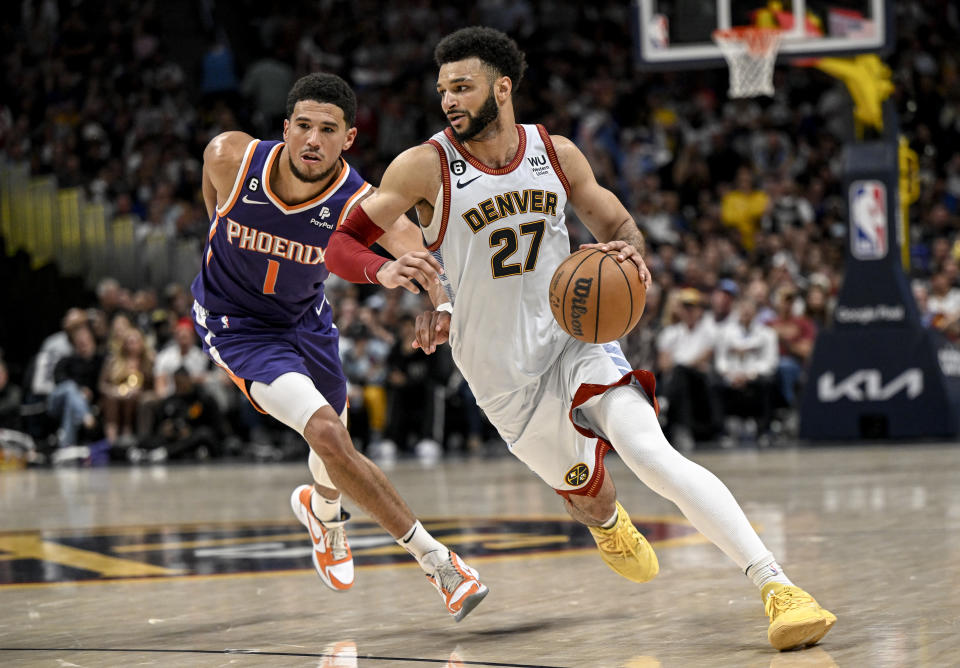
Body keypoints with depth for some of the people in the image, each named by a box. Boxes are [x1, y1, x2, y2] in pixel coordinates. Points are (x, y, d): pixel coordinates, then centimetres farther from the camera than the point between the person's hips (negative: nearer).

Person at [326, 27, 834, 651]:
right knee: (590, 496, 16)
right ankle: (609, 525, 58)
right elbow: (340, 245, -11)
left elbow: (618, 224, 10)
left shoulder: (556, 154, -3)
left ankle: (776, 585, -30)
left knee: (651, 452, -26)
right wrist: (392, 274, -34)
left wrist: (632, 254, -15)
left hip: (575, 338, 0)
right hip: (505, 377, 0)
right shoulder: (426, 167, -12)